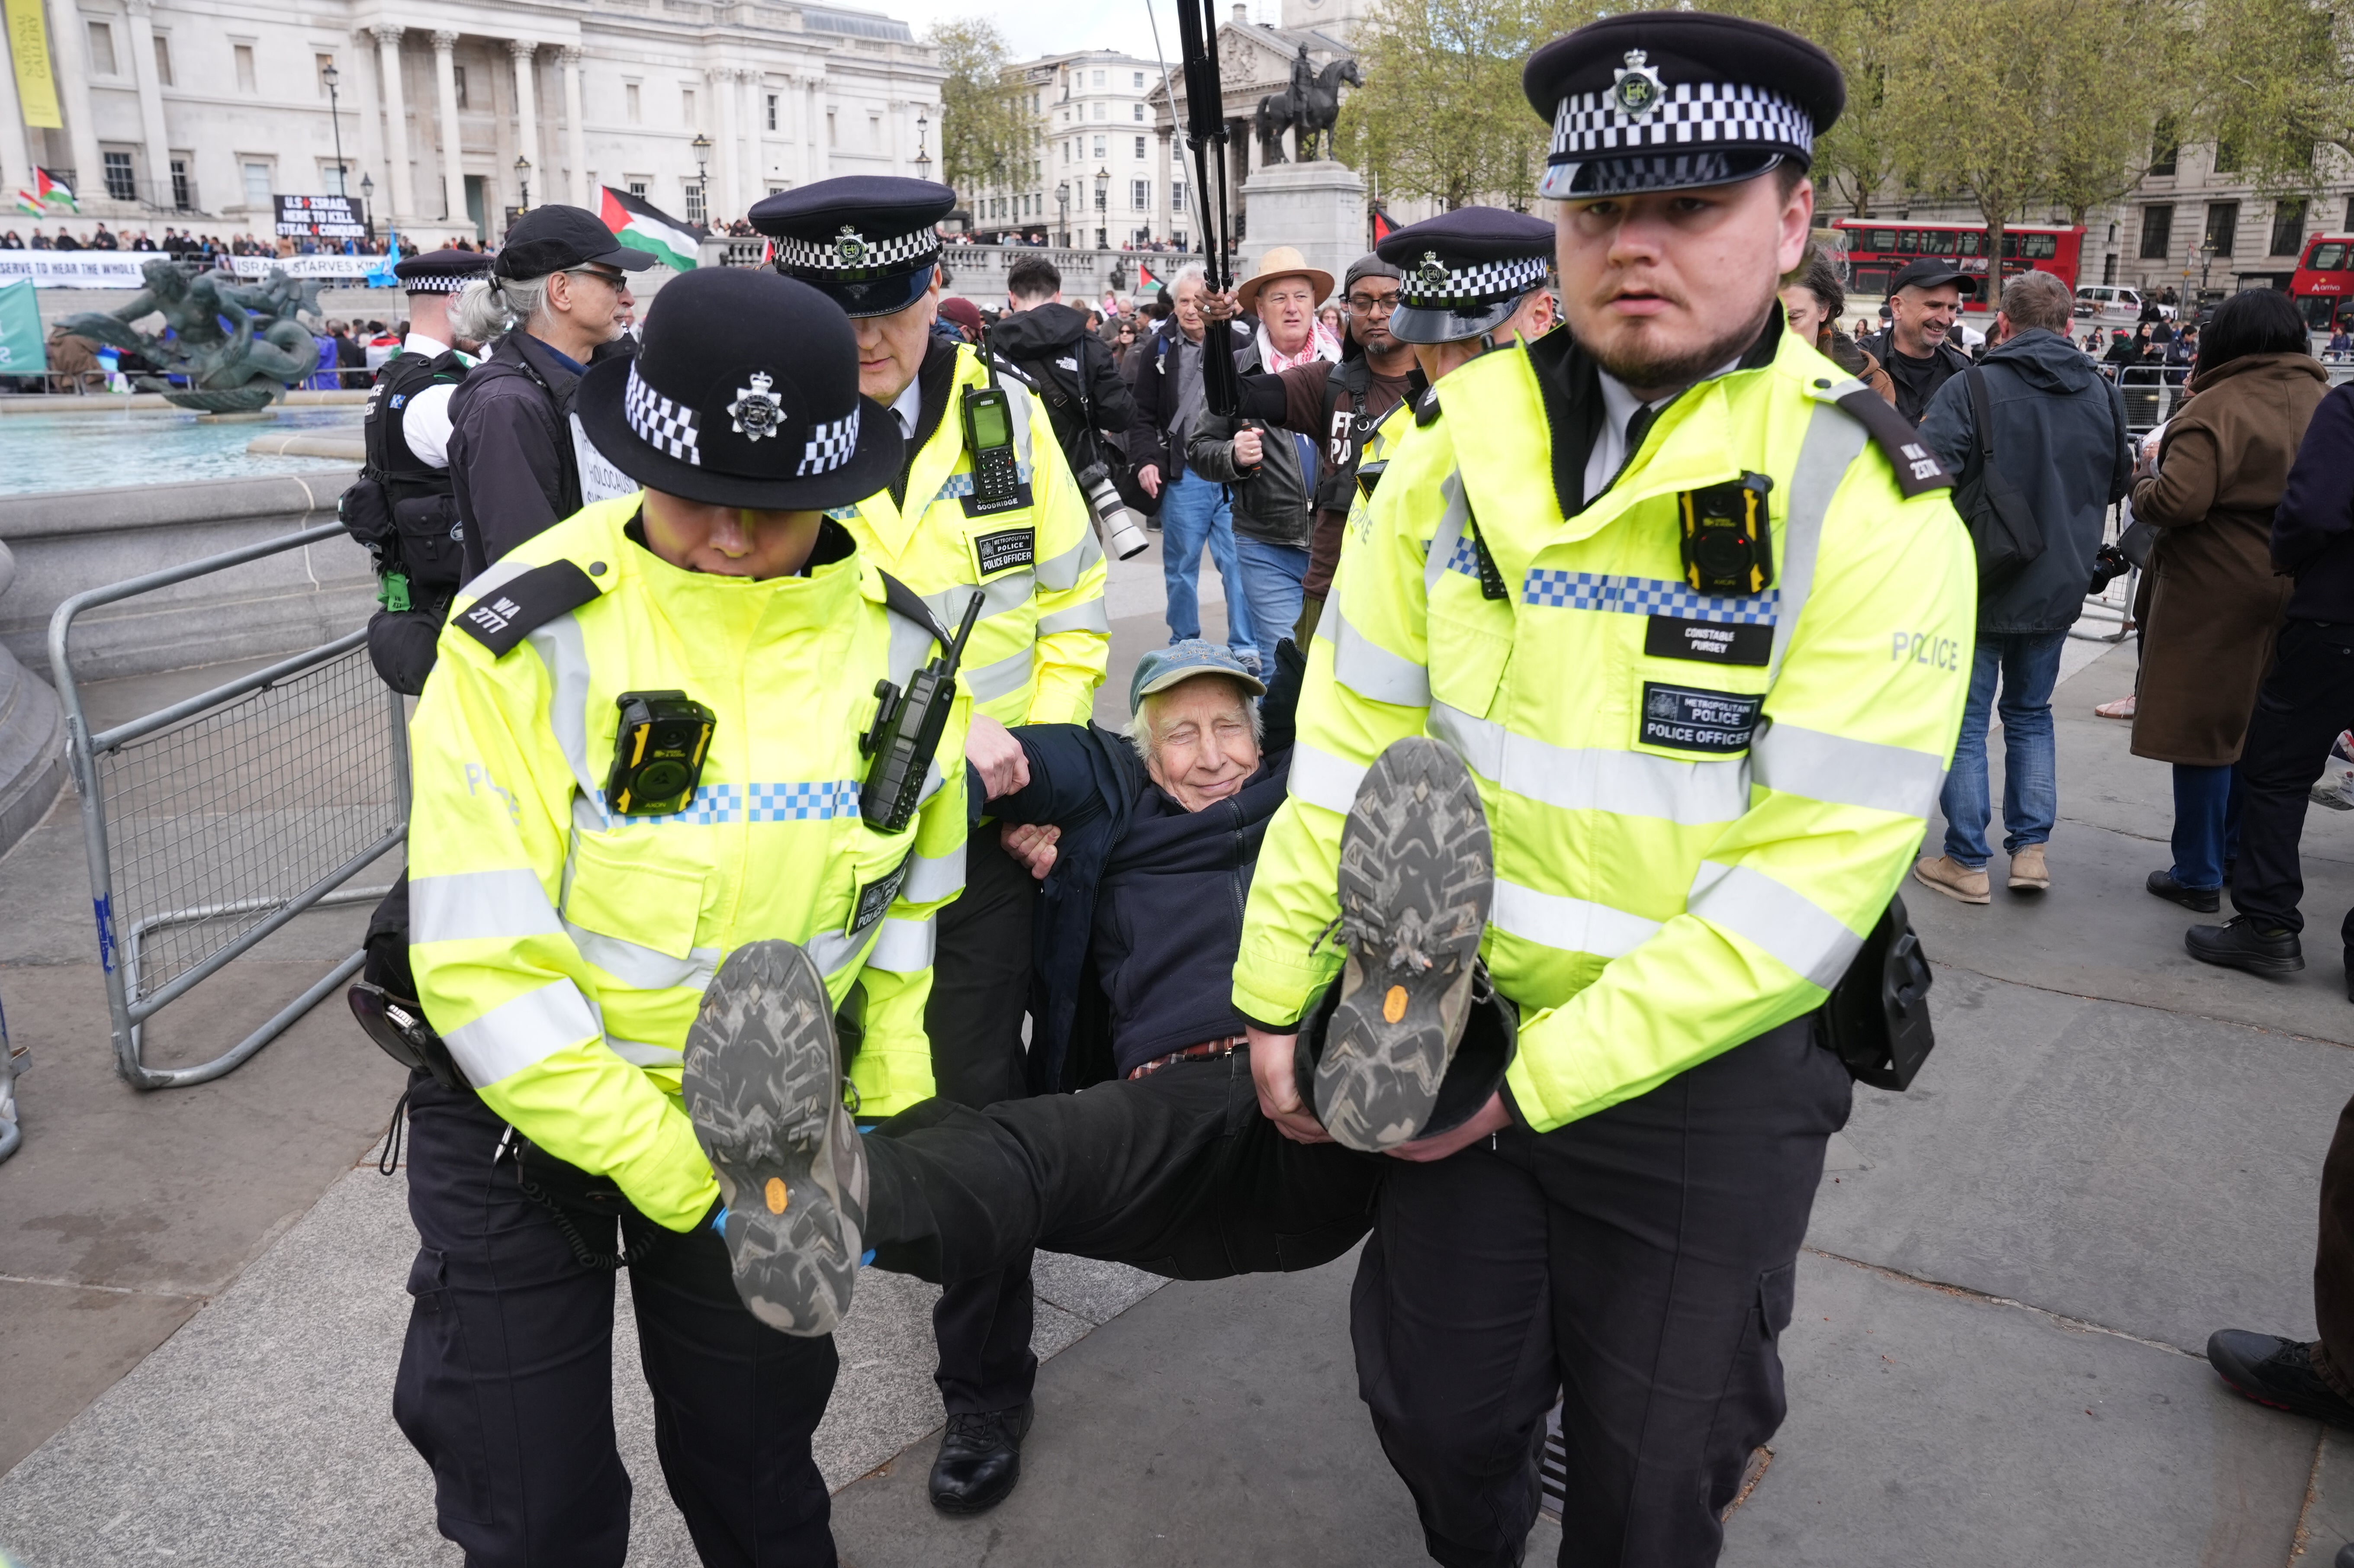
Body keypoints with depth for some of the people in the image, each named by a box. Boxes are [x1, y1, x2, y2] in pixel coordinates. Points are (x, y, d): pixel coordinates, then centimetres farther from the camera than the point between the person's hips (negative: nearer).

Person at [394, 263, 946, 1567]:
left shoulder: (895, 641, -9)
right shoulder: (529, 632, -21)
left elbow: (909, 903, 3)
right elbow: (483, 960, -21)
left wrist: (892, 1118, -2)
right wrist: (677, 1174, -21)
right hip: (522, 1112, -2)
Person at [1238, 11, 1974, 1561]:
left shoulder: (1872, 501, -15)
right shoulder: (1461, 437, -3)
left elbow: (1815, 868, -19)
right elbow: (1357, 723, 1)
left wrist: (1548, 1078, -19)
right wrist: (1278, 992, 2)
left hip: (1707, 1070, -3)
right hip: (1450, 1028, 3)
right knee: (1439, 1409, 18)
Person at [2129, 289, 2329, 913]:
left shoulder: (2217, 408, -18)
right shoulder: (2326, 401, 5)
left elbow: (2177, 503, -25)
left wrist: (2149, 475, -6)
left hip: (2215, 595, -7)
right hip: (2297, 595, 7)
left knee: (2203, 727, 2)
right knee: (2255, 723, 18)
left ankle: (2198, 875, 9)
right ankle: (2234, 854, 31)